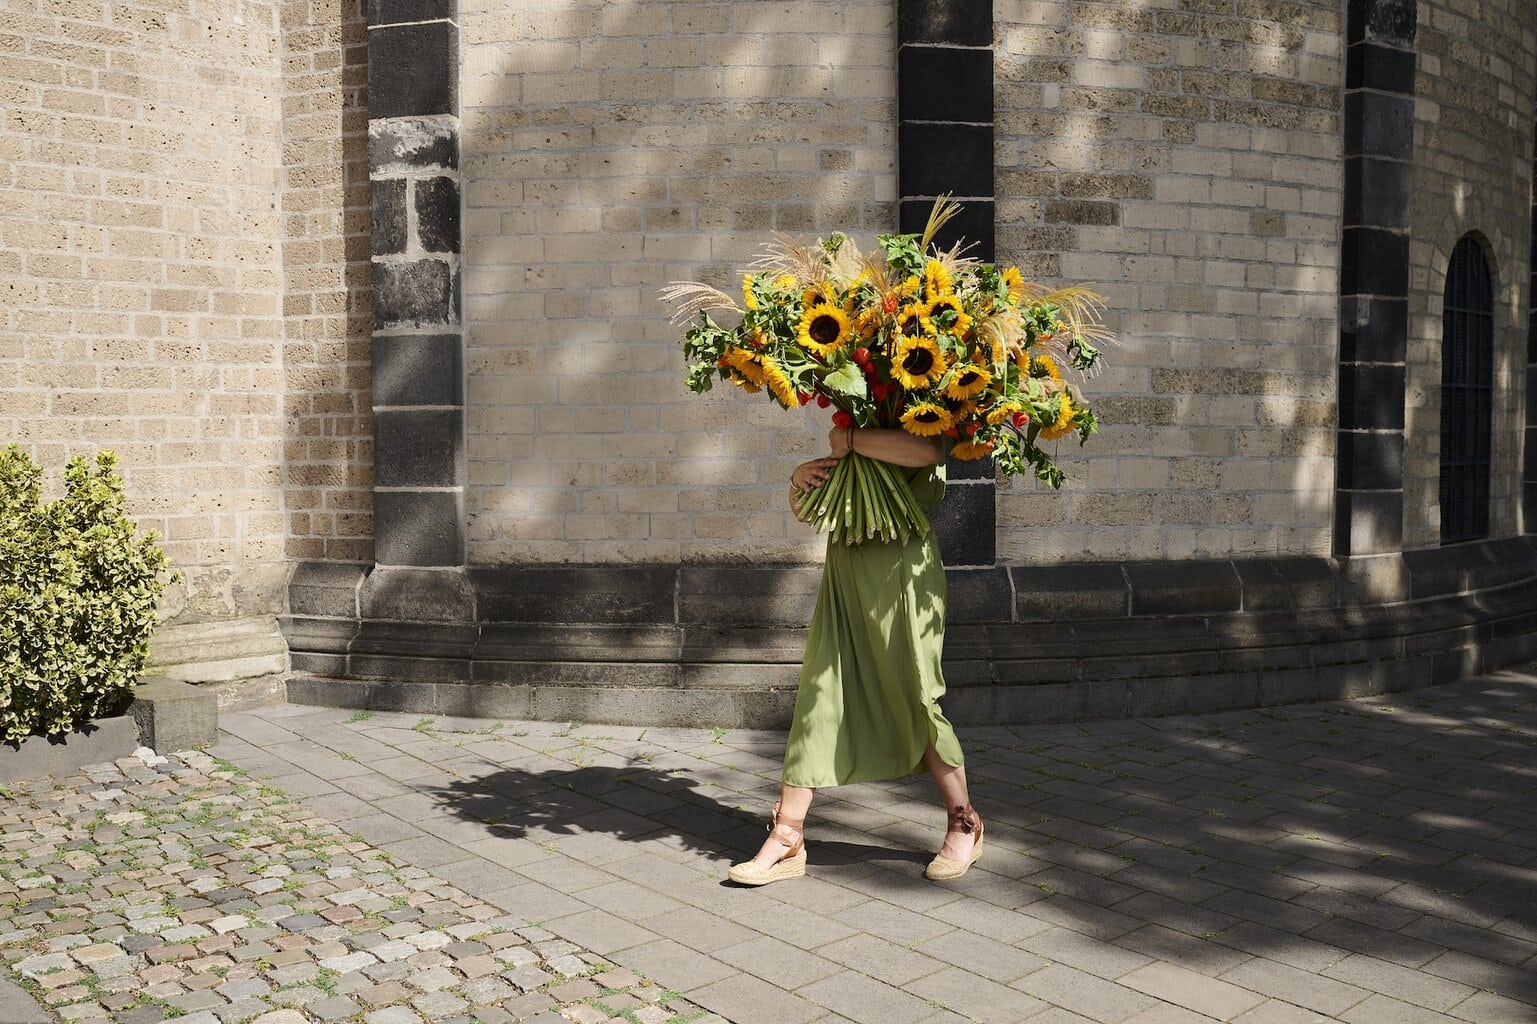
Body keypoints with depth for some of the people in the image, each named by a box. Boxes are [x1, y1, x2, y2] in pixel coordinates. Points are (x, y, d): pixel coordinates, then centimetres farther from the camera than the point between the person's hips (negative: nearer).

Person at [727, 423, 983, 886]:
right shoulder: (850, 429, 17)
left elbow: (926, 451, -30)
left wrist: (850, 440, -20)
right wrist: (799, 479, -1)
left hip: (902, 573, -6)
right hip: (845, 575, 6)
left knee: (915, 701, 0)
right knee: (818, 697, 2)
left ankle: (964, 826, 20)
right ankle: (787, 839, 7)